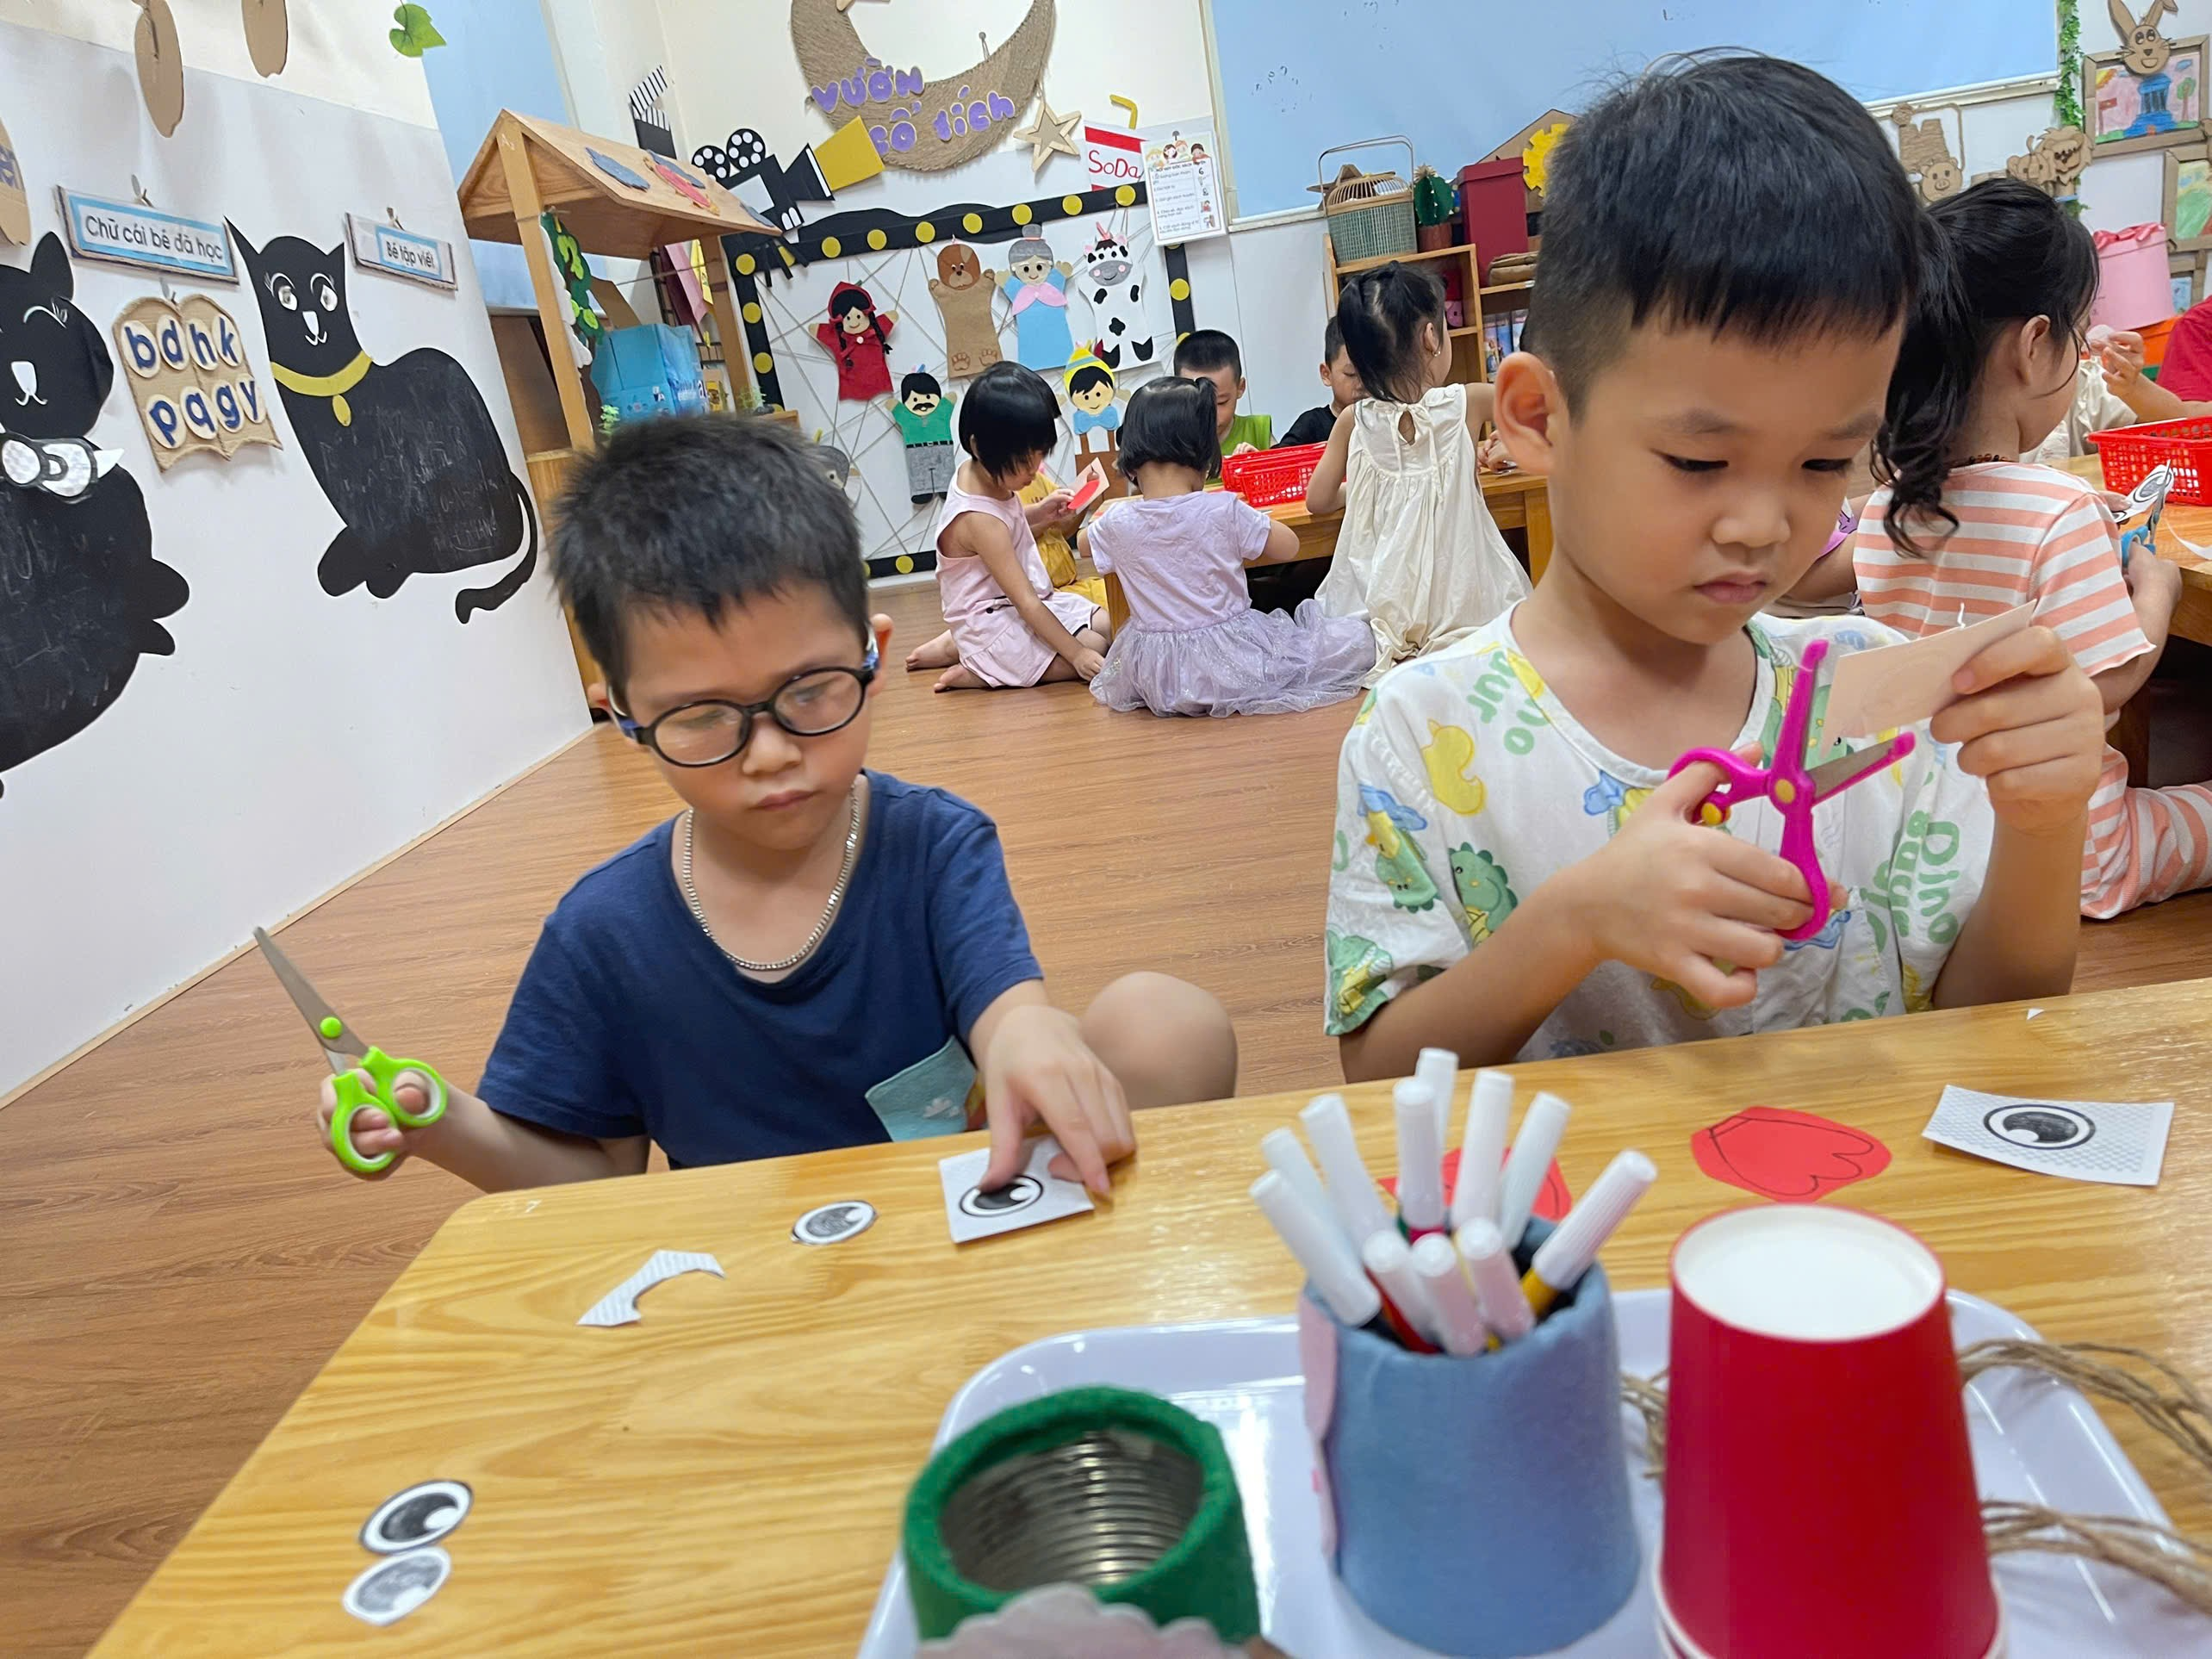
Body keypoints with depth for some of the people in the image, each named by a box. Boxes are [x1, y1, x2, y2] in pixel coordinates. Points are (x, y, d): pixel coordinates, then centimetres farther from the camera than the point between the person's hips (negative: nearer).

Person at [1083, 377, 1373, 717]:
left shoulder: (1118, 523, -6)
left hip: (1157, 678, 4)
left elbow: (1083, 543, 18)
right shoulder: (1225, 511, -15)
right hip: (1231, 661, -3)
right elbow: (1288, 547, 1)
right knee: (1357, 637, 7)